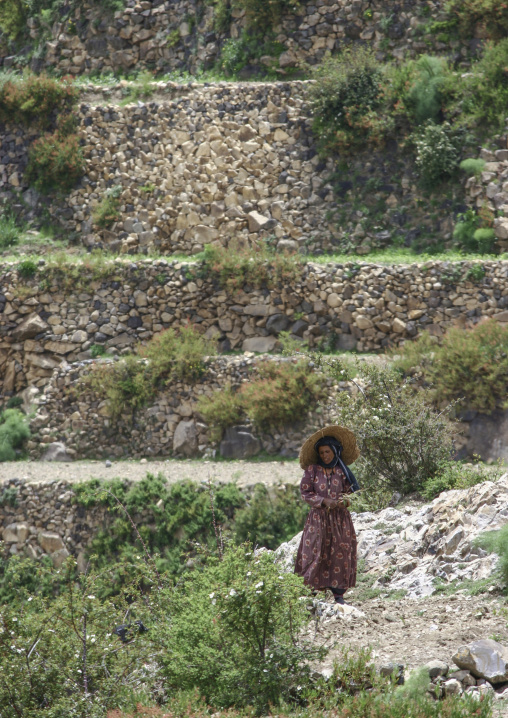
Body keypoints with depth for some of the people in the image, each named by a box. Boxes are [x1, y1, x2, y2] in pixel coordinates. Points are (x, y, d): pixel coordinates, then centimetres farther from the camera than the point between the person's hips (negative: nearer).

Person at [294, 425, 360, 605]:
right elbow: (305, 492, -1)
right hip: (319, 518, -1)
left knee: (340, 555, -1)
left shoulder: (342, 471, 4)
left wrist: (345, 501, -14)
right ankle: (313, 590, -2)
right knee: (315, 553, -6)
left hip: (340, 518, 1)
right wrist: (324, 501, -14)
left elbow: (351, 491, 9)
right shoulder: (312, 470, 0)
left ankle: (339, 594, 4)